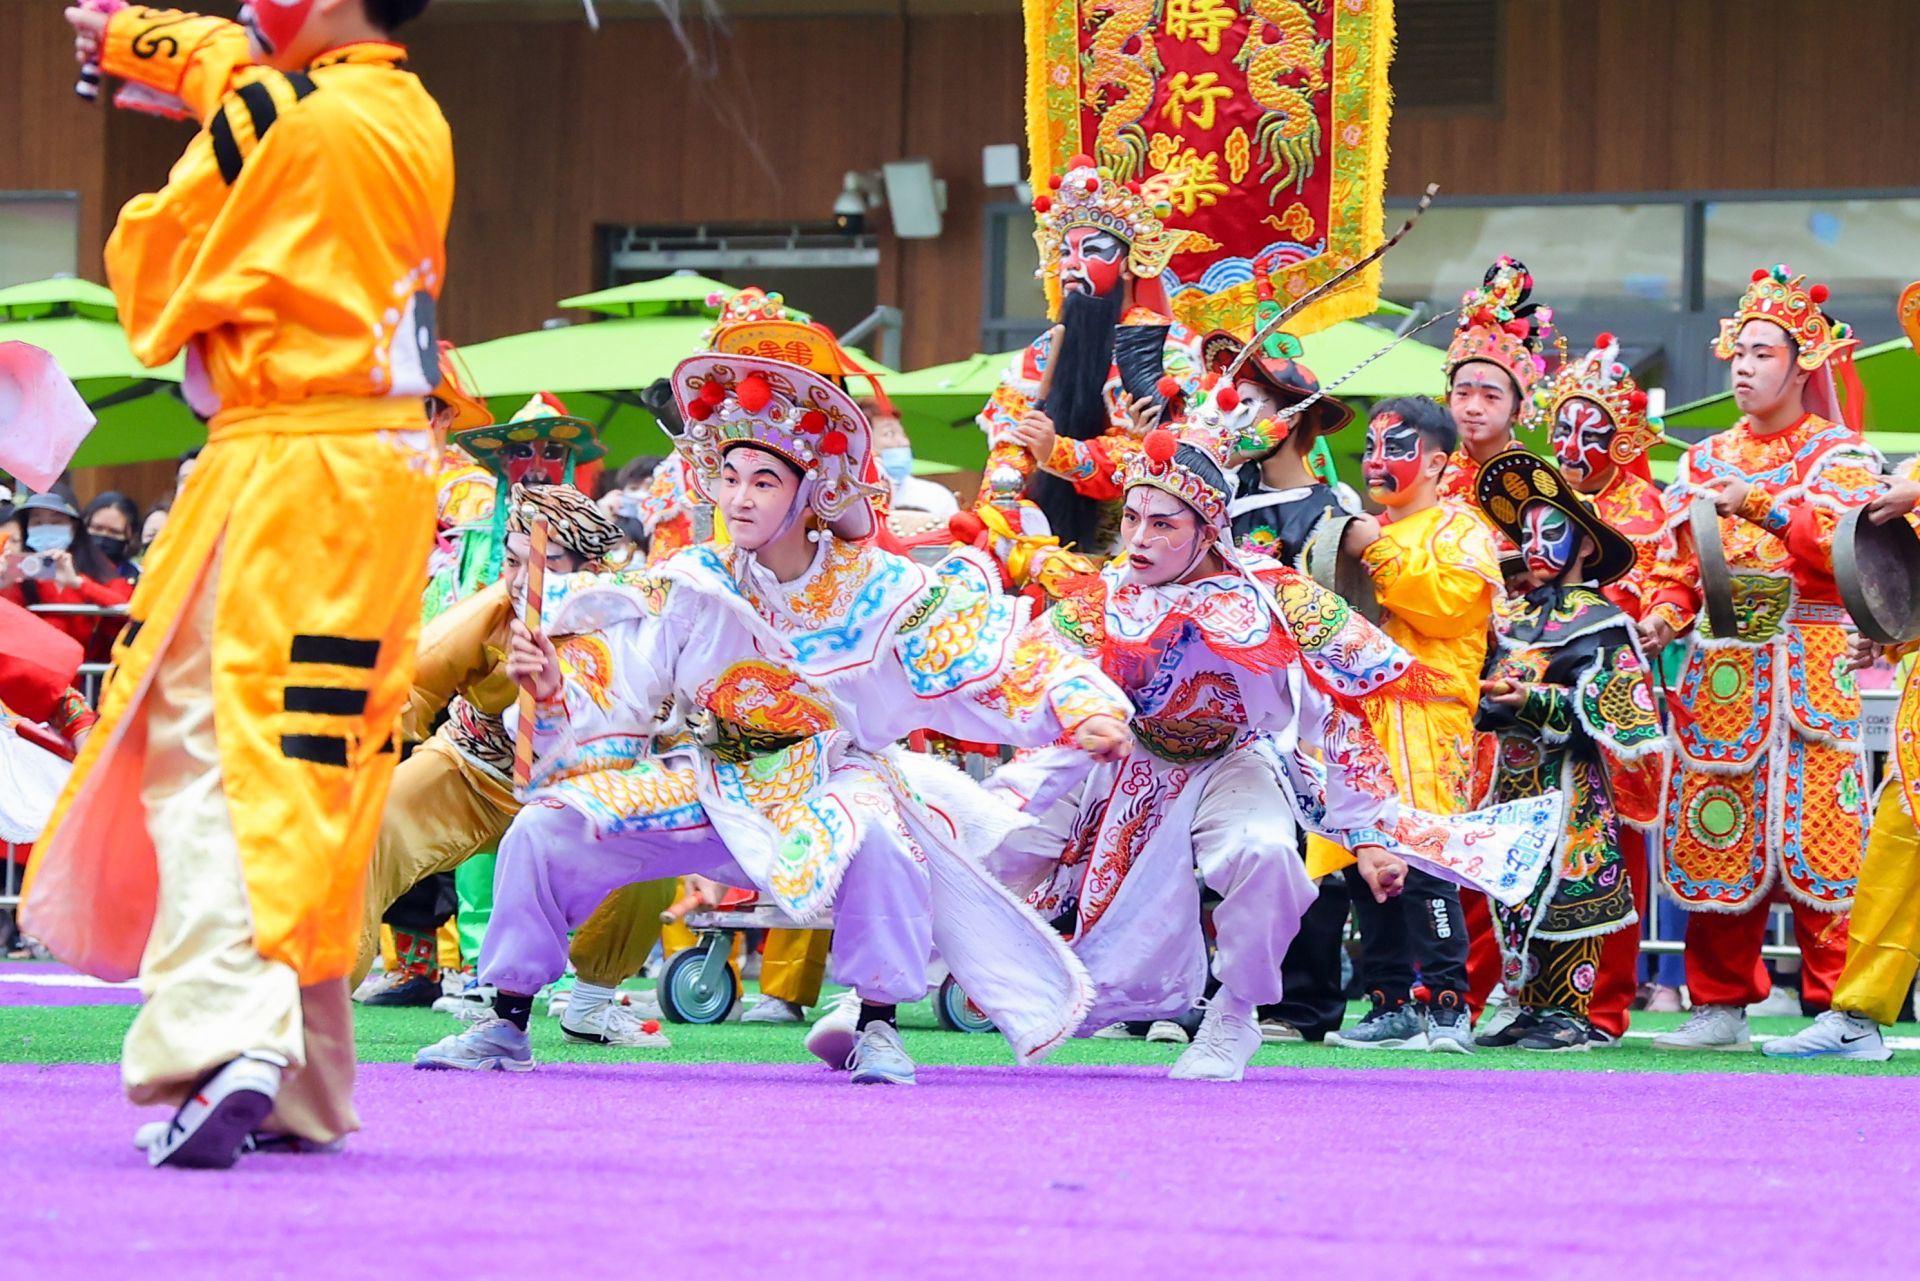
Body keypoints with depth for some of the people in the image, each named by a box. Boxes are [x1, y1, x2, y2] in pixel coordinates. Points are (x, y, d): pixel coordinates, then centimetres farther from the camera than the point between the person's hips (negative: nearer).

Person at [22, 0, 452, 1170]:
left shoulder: (269, 116, -12)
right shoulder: (416, 117, 11)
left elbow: (150, 271, -3)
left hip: (287, 463, -8)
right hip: (397, 471, 8)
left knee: (215, 745, -11)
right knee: (328, 770, 12)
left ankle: (229, 1034, -29)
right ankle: (306, 1091, 16)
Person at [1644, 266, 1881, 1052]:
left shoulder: (1837, 455, 5)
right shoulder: (1707, 460, 19)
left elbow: (1845, 548, -11)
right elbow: (1681, 569, 16)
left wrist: (1760, 507, -16)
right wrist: (1663, 617, -3)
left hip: (1806, 666, -4)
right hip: (1717, 668, 4)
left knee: (1815, 833, -10)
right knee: (1715, 836, -1)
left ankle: (1834, 1006, -9)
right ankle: (1721, 1008, 5)